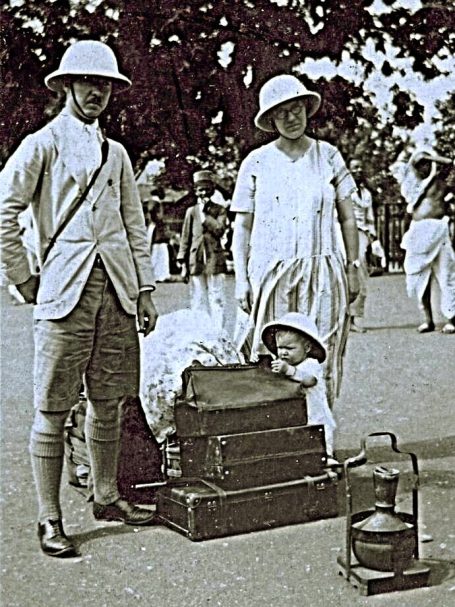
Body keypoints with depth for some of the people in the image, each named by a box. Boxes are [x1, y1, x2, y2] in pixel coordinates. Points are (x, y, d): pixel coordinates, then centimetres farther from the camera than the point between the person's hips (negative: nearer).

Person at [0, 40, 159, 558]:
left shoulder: (115, 152, 18)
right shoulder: (43, 144, 0)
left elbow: (135, 226, 19)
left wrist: (144, 290, 13)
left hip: (116, 291, 6)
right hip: (65, 291, -5)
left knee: (108, 402, 11)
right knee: (52, 411, -2)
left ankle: (106, 499, 25)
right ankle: (49, 520, 5)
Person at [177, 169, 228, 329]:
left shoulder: (220, 210, 6)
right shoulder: (191, 211, 9)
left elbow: (220, 230, -11)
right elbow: (185, 238, 9)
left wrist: (205, 212, -9)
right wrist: (183, 264, 5)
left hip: (215, 260, -1)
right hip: (196, 261, 1)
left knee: (216, 300, -1)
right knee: (198, 301, 4)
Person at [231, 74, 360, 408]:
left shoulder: (328, 155, 8)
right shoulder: (256, 162, 6)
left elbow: (348, 218, 11)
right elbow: (242, 227, 7)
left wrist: (353, 268, 7)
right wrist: (241, 278, 1)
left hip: (321, 276, 1)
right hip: (271, 274, -1)